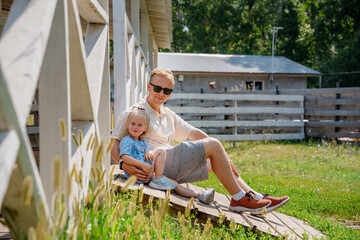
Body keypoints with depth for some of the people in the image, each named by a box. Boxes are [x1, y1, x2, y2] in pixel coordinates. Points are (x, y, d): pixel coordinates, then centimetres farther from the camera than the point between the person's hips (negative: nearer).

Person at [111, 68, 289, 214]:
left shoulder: (169, 116, 25)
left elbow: (194, 134, 22)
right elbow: (115, 148, -5)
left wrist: (220, 153, 10)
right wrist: (124, 164, -26)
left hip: (171, 167, 9)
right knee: (213, 145, -15)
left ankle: (256, 197, 2)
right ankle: (239, 199, -13)